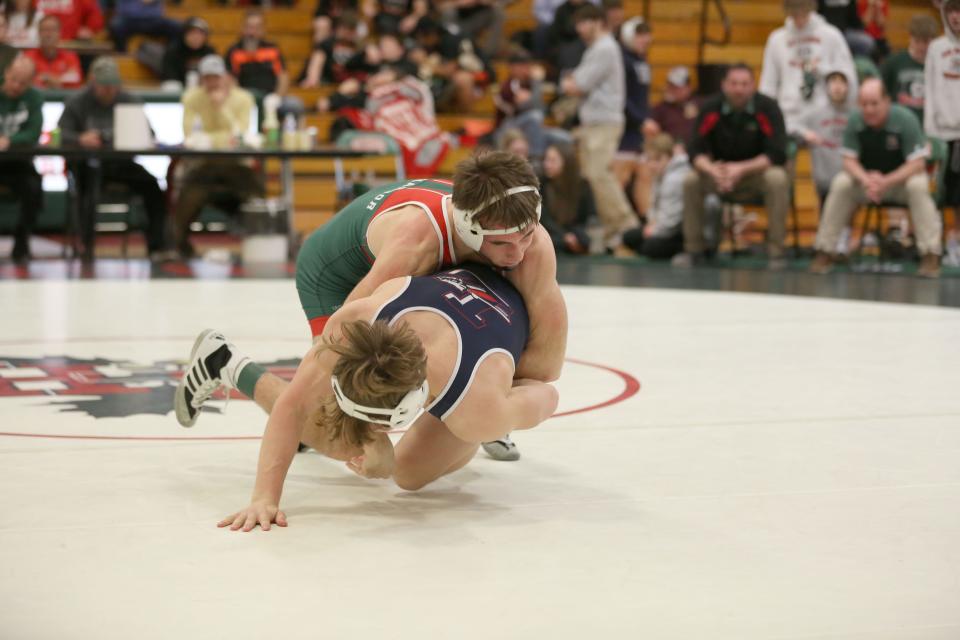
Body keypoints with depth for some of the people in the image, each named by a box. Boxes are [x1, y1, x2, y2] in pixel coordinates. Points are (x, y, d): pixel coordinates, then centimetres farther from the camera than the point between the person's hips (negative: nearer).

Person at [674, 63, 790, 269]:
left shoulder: (767, 108, -16)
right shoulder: (711, 109, -10)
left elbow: (777, 154, -21)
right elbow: (697, 152, -11)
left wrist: (741, 169, -32)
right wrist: (713, 171, -33)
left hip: (758, 171, -2)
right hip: (719, 170, 2)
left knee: (778, 179, -33)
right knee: (691, 180, -23)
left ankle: (776, 251, -23)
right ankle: (693, 249, -9)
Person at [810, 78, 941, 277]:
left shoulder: (905, 120, -20)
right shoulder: (855, 121, -13)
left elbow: (918, 163, -20)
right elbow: (849, 160, -9)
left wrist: (886, 181, -33)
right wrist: (866, 180, -31)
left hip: (901, 178, -2)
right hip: (865, 176, 2)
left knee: (918, 186, -33)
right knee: (840, 184, -25)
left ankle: (931, 255, -27)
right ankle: (824, 251, -18)